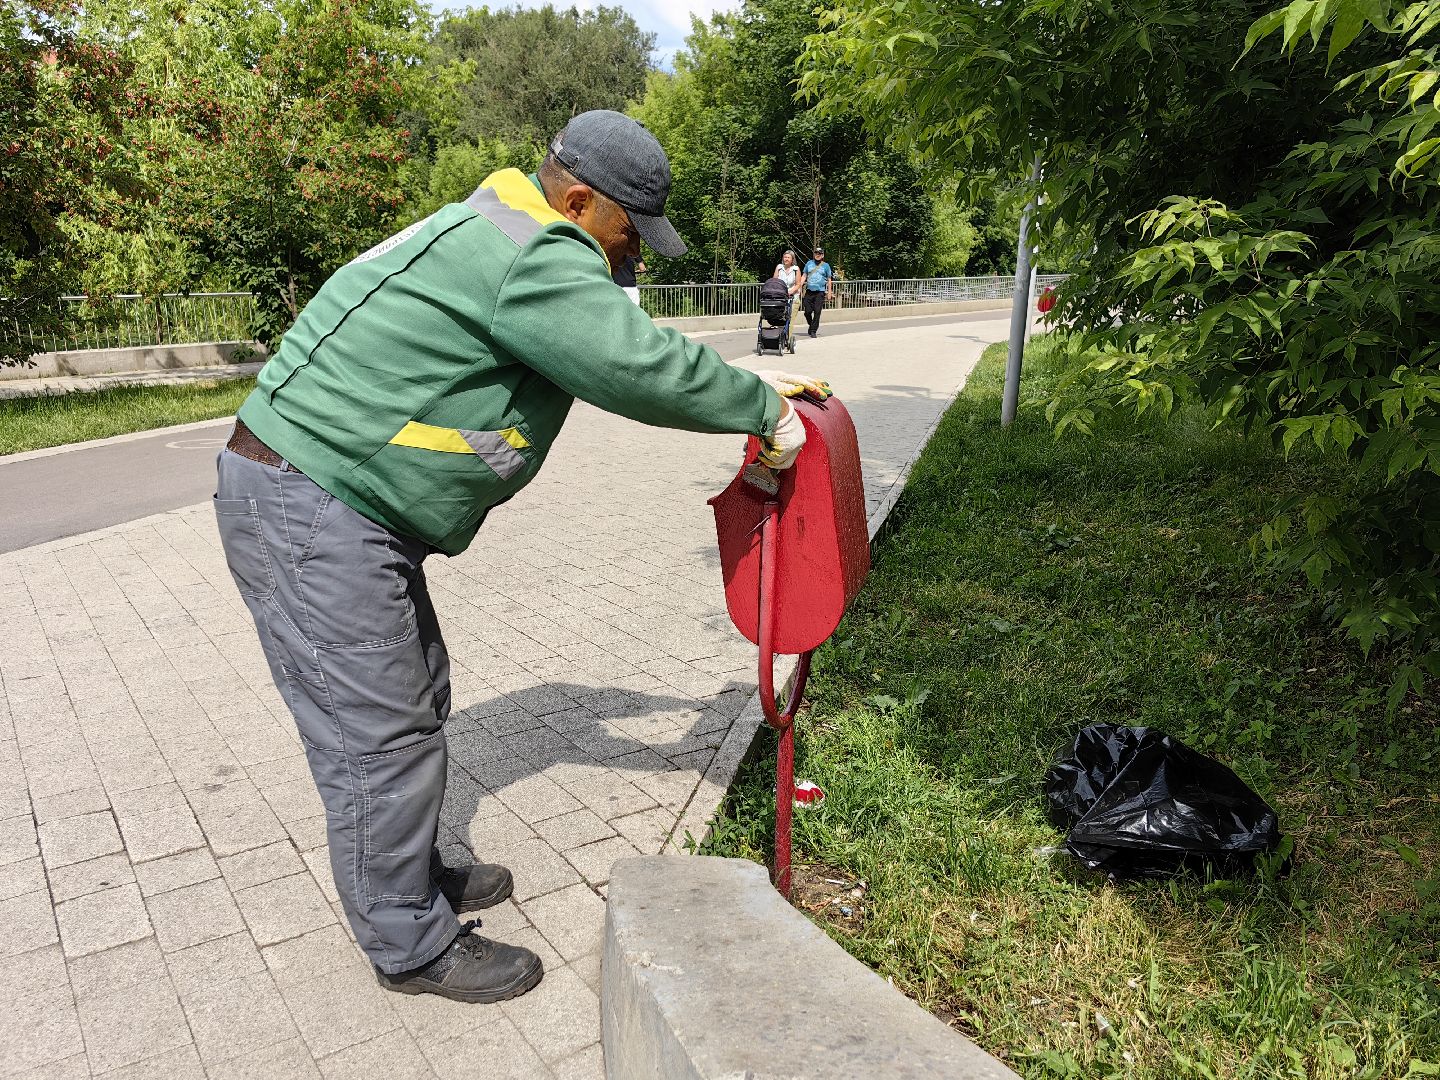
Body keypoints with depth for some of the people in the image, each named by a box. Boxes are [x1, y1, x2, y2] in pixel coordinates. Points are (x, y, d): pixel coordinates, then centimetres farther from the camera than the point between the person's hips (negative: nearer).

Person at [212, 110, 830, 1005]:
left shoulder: (507, 240, 16)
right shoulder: (534, 258, -19)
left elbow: (616, 347, 19)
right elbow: (639, 366, -24)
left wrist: (751, 385, 15)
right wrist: (762, 411, -8)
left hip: (337, 494, 11)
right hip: (311, 506, -11)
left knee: (416, 692, 19)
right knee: (379, 730, -2)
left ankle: (415, 875, 37)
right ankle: (412, 946, 15)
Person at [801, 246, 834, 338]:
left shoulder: (826, 265, 6)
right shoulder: (809, 264, 10)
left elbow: (829, 280, 9)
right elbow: (804, 276, 12)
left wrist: (829, 292, 4)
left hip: (820, 292, -2)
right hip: (809, 291, 2)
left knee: (817, 312, -6)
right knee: (807, 311, -1)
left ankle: (813, 331, 1)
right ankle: (811, 325, 25)